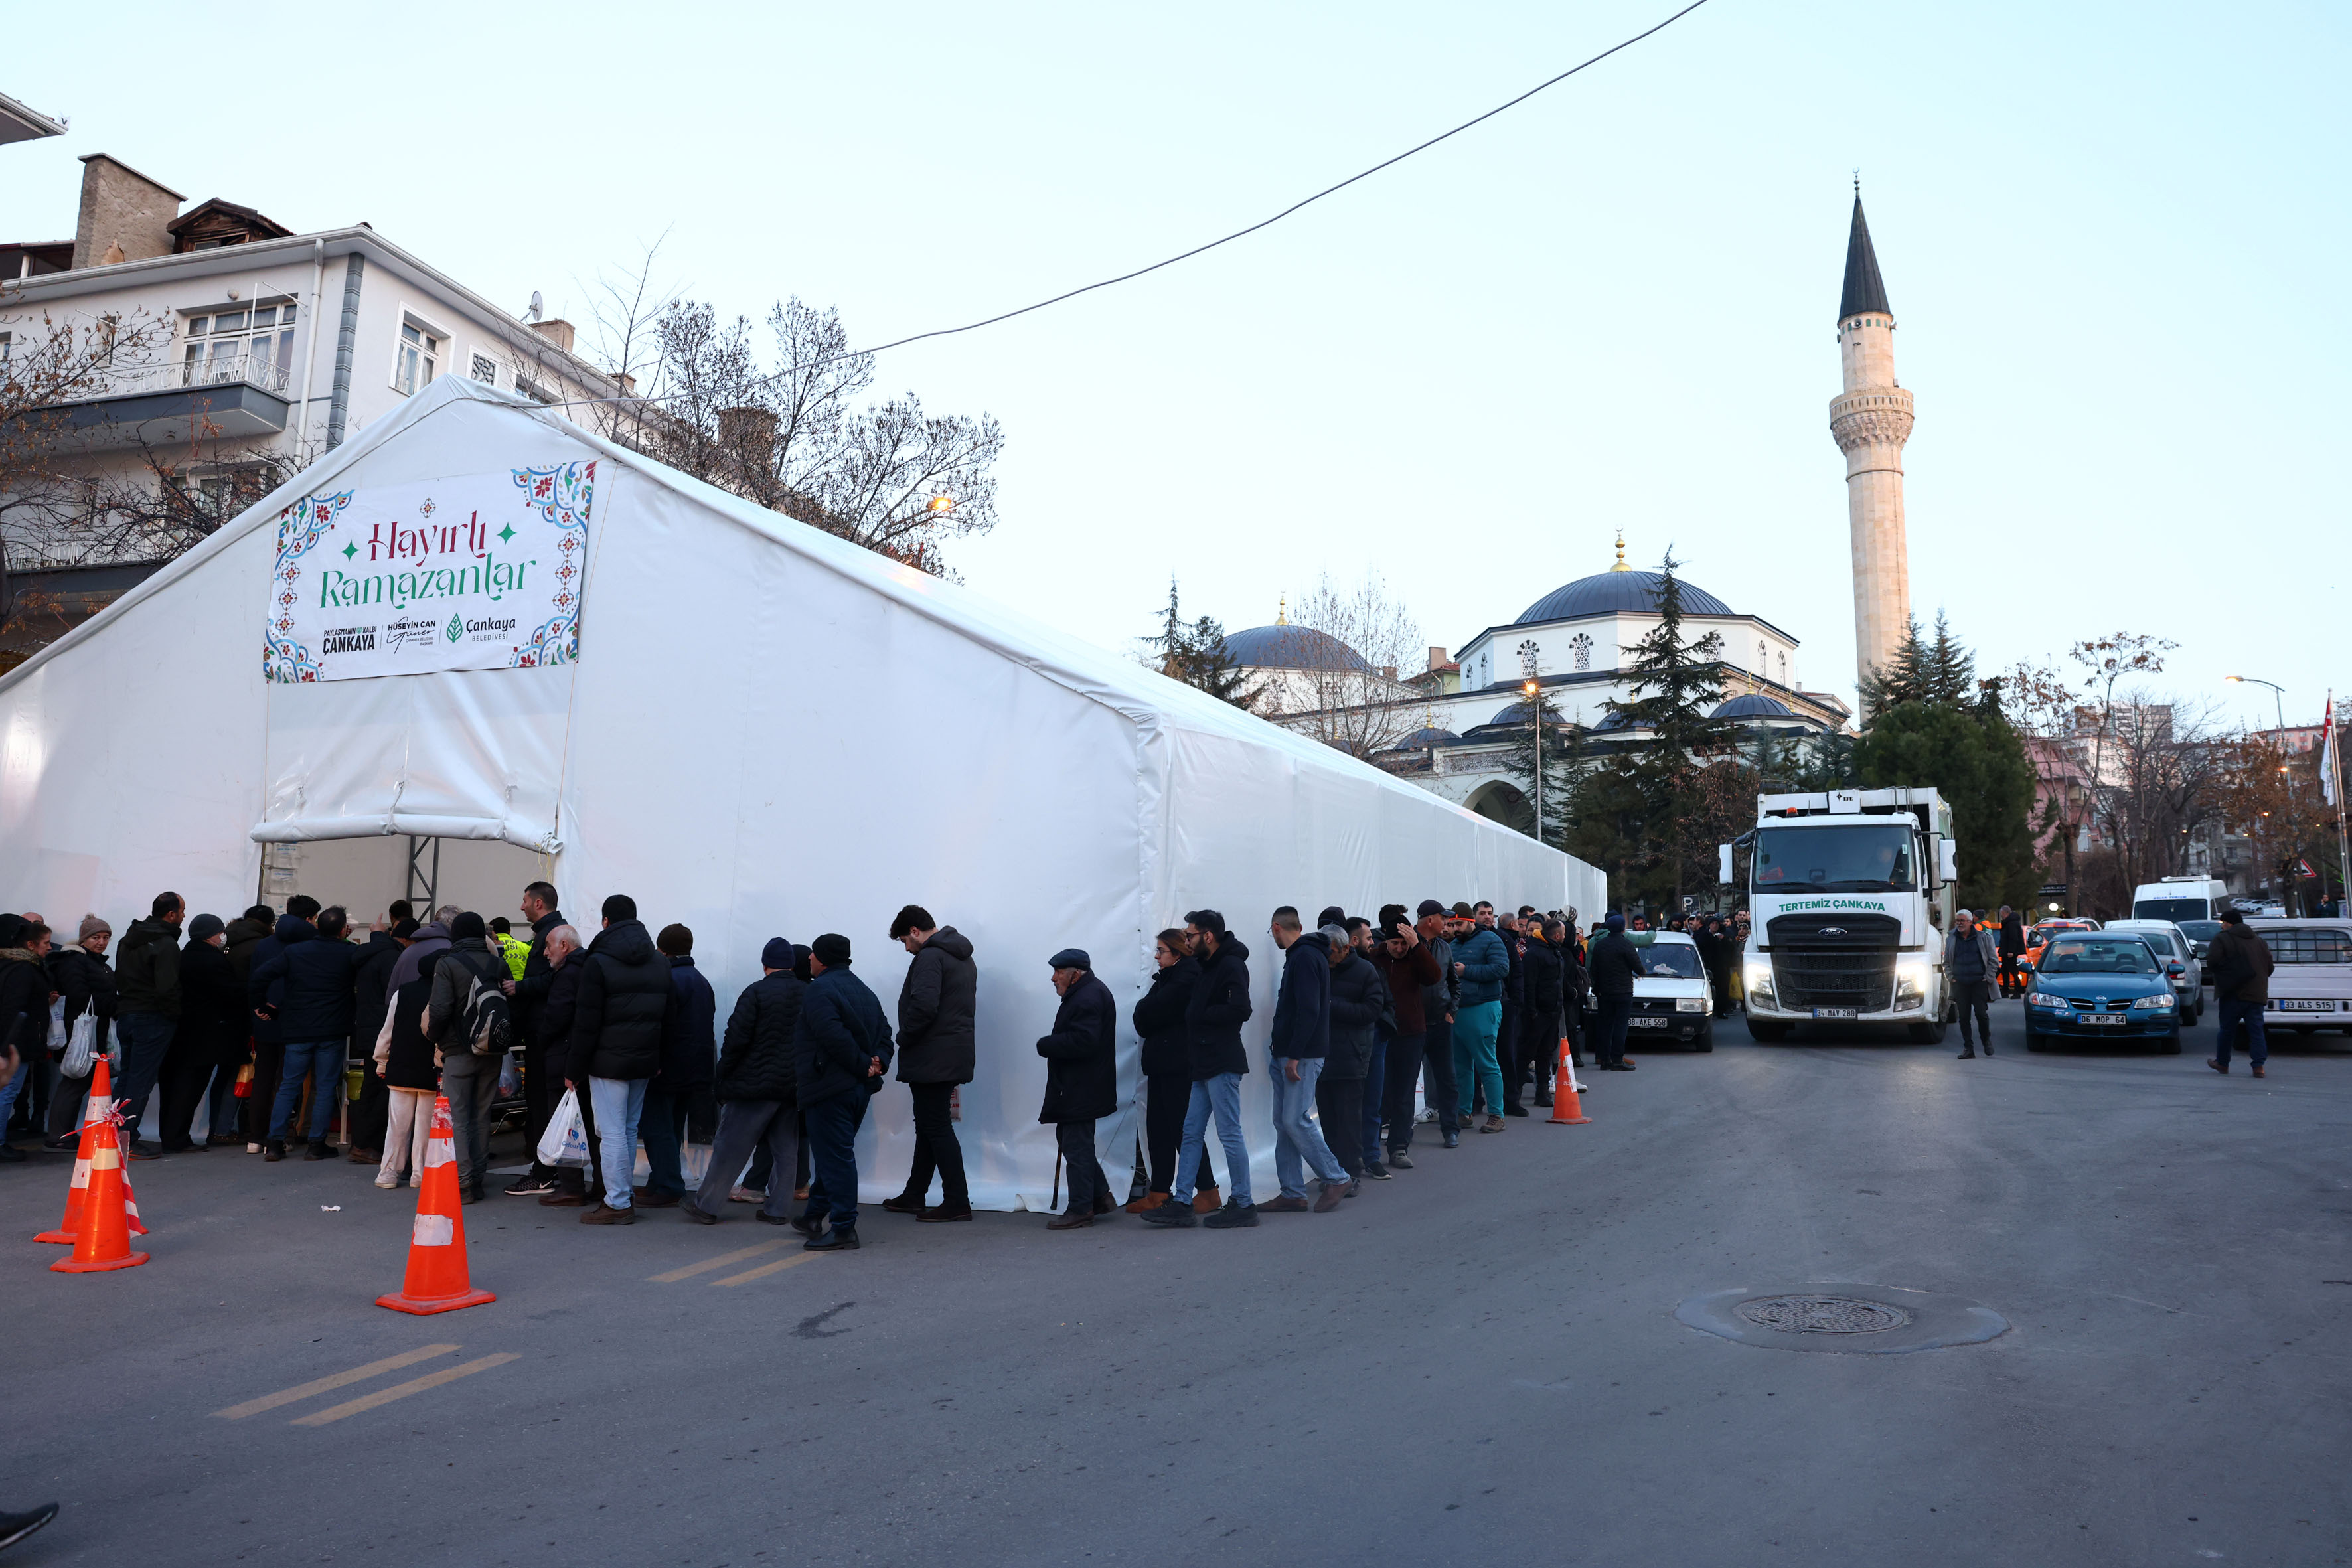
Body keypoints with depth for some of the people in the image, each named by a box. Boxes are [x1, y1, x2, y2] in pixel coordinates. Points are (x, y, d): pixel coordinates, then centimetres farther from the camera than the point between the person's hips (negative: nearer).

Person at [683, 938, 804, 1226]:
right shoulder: (810, 994, 5)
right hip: (794, 1086, 5)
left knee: (731, 1146, 3)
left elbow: (737, 1038, -12)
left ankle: (706, 1205, 9)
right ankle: (778, 1209, 12)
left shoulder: (756, 992, -9)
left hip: (755, 1083, -4)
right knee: (786, 1151, 10)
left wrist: (721, 1078, -3)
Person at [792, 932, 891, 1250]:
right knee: (836, 1153, 18)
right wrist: (877, 1062, -3)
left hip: (829, 1088, -9)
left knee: (834, 1156, -5)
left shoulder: (819, 990, -12)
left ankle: (843, 1230, -4)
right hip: (860, 1089, 9)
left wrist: (864, 1065, -15)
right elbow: (884, 1032, 12)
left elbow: (835, 1038, -23)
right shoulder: (863, 990, 18)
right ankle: (814, 1216, 30)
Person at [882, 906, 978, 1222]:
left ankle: (957, 1202, -3)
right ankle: (914, 1196, 25)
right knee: (929, 1124, 16)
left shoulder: (930, 956, -14)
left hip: (931, 1059, -10)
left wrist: (904, 1038, -11)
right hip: (955, 1056, 10)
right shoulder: (964, 958, 18)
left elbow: (923, 1006, -27)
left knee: (937, 1127, -5)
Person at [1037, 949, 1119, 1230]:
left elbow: (1081, 1041, -28)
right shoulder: (1089, 992, 16)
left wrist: (1045, 1046, -16)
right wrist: (1051, 1044, 4)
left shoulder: (1088, 999, -19)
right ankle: (1100, 1195, 23)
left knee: (1076, 1147, -4)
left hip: (1081, 1091, -11)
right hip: (1076, 1088, 11)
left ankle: (1081, 1209, 4)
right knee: (1068, 1140, 17)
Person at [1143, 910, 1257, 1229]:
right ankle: (1181, 1203, 15)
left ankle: (1242, 1205, 6)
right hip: (1204, 1064, 10)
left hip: (1222, 1064, -10)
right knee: (1191, 1134, 10)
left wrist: (1199, 1014, -14)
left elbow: (1239, 1009, -24)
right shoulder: (1208, 966, 17)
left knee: (1230, 1134, -3)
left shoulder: (1231, 966, -13)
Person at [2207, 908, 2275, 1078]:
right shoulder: (2259, 942, 15)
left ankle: (2222, 1063, 17)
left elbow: (2212, 962, -15)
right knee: (2256, 1029, 4)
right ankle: (2259, 1066, -4)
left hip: (2234, 993, -5)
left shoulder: (2221, 939, -5)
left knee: (2227, 1029, 7)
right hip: (2257, 994, 5)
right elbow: (2270, 967, 12)